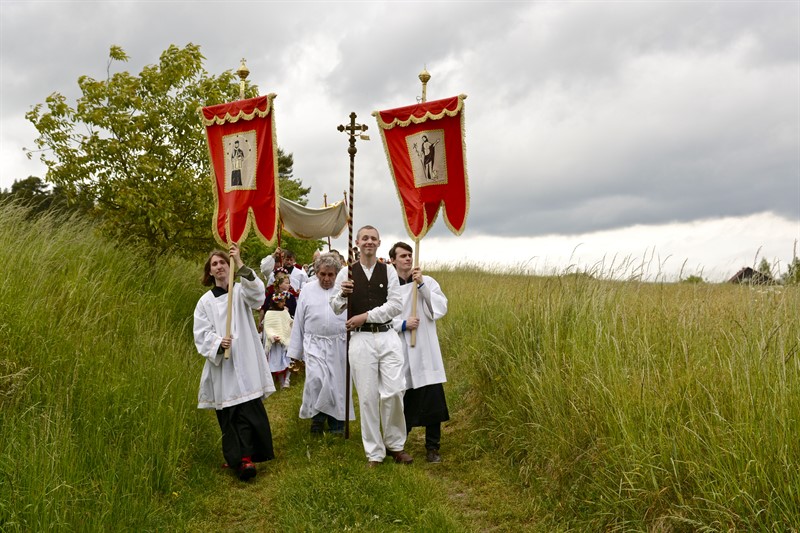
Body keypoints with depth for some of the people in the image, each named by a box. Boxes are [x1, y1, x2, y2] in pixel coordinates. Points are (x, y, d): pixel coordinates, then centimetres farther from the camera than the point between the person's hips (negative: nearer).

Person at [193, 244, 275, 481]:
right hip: (220, 364, 1)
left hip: (245, 362, -1)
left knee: (249, 411, -10)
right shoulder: (205, 301, 11)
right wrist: (218, 343, -17)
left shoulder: (241, 290, 9)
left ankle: (246, 456, -7)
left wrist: (240, 263, -22)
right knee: (228, 415, 1)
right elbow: (202, 334, 4)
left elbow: (257, 293, -15)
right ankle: (238, 460, 8)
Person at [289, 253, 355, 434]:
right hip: (314, 344, 0)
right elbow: (299, 322, 9)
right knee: (316, 378, -18)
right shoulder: (307, 290, 5)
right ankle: (317, 415, 7)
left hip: (339, 345, 0)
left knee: (338, 383, 7)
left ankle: (336, 423, 25)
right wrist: (295, 351, 9)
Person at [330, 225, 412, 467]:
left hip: (387, 337, 0)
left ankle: (395, 444, 19)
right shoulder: (346, 273, 5)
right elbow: (335, 308, 10)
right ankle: (374, 452, 17)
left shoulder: (388, 271, 5)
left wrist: (366, 316, -9)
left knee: (394, 392, -4)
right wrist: (342, 295, -12)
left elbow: (396, 305, -1)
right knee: (368, 397, 3)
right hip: (361, 339, 0)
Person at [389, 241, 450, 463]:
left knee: (432, 400, 0)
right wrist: (403, 324, -13)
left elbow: (441, 308, -7)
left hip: (425, 350, 1)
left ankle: (432, 447, 15)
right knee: (403, 399, 9)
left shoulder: (428, 282, 4)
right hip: (399, 351, -1)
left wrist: (422, 285, -13)